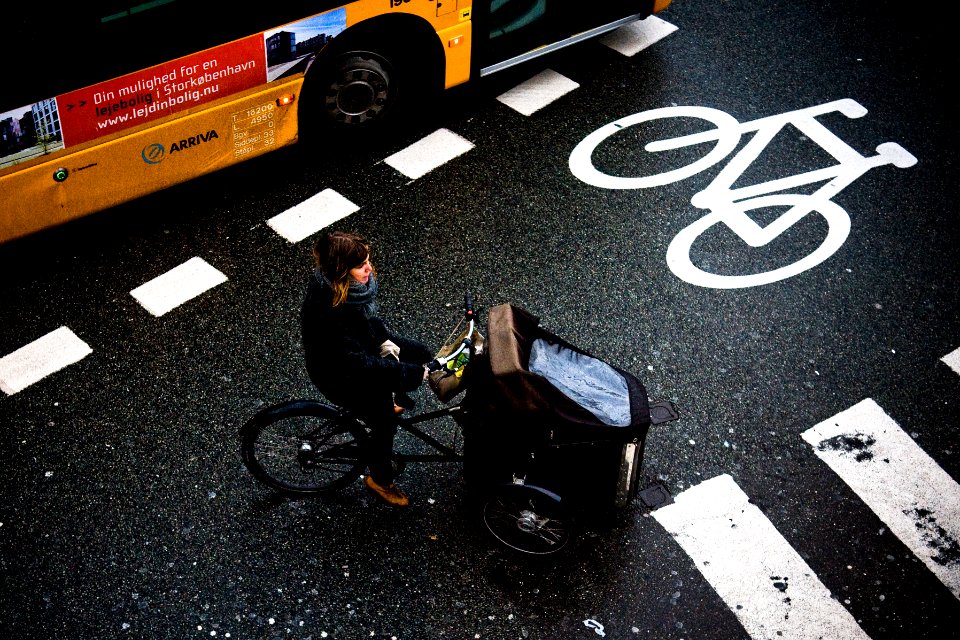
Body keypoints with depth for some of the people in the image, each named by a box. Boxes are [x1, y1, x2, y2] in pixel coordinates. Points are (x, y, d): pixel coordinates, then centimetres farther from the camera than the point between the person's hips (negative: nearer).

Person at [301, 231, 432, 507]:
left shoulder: (355, 284, -16)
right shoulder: (327, 311, -40)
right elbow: (359, 364, -34)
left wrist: (385, 340, -6)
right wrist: (412, 372, -31)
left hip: (364, 343, 8)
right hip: (338, 375, -8)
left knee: (422, 355, 9)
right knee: (384, 421, -11)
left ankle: (396, 398, 39)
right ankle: (380, 479, 18)